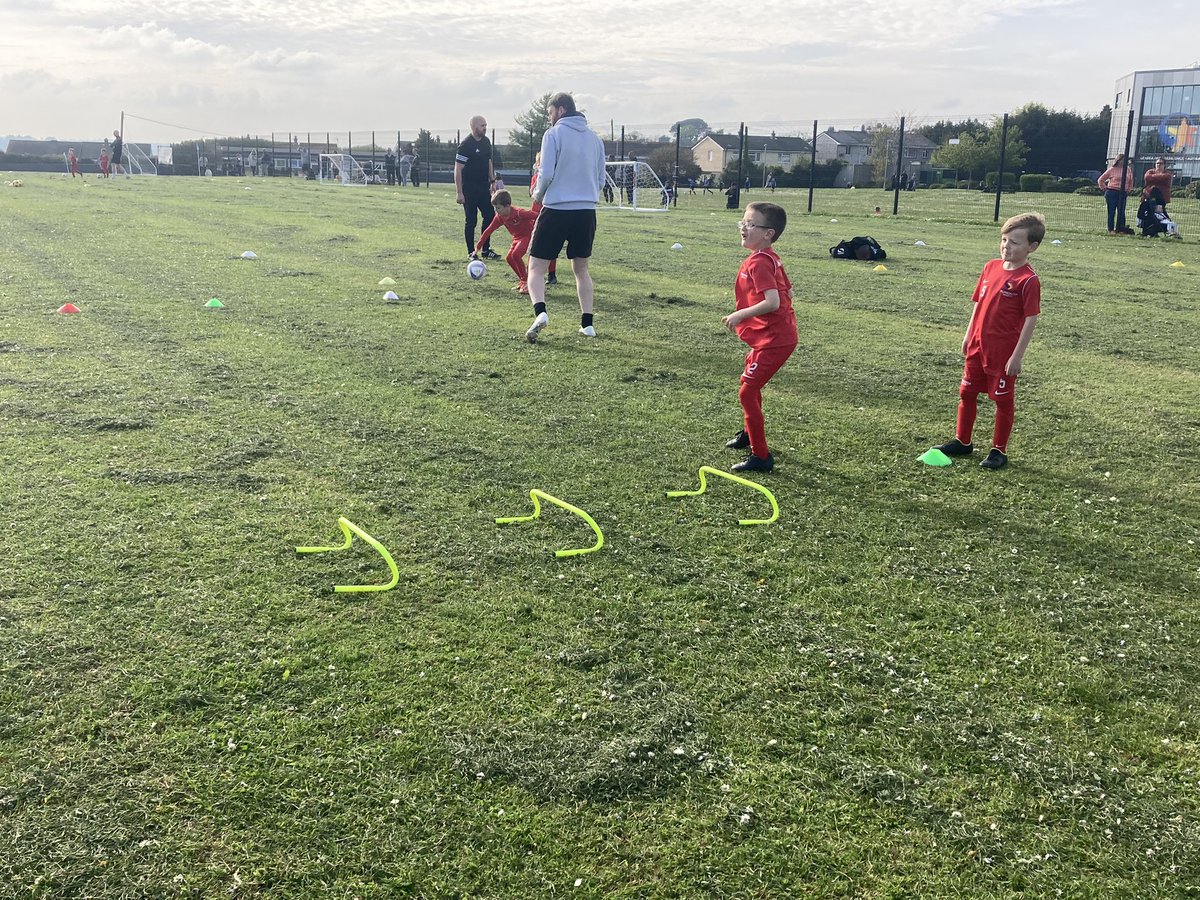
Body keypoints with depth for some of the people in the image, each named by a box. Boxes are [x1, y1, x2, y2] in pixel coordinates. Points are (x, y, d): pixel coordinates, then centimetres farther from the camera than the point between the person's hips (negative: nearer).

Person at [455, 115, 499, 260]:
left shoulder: (486, 142, 8)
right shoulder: (466, 145, -15)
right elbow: (458, 169, -15)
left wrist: (493, 181, 13)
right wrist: (459, 192, -19)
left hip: (483, 187, 7)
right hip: (469, 188, -7)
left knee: (490, 216, 7)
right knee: (470, 220, 0)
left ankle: (486, 250, 17)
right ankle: (471, 252, 9)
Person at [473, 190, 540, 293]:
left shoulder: (518, 213, -30)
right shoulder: (499, 217, -7)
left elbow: (536, 216, -28)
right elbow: (488, 231, -1)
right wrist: (477, 248, -2)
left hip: (529, 235, -8)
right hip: (517, 237, 8)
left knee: (515, 254, -24)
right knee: (509, 258, -2)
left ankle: (526, 282, -14)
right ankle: (522, 281, 11)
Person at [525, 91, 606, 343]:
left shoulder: (553, 134, -5)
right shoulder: (595, 138, 12)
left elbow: (546, 174, -11)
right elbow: (601, 179, 15)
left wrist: (538, 194, 7)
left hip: (556, 210, -5)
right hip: (587, 212, 5)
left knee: (536, 268, 2)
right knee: (581, 268, 18)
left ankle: (539, 311, -22)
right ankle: (587, 323, 12)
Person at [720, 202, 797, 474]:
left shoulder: (757, 262, -20)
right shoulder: (770, 258, 9)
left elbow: (772, 302, -29)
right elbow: (787, 293, 16)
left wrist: (740, 315, -22)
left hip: (772, 340, -11)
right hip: (774, 335, 11)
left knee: (747, 393, -7)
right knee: (751, 385, 28)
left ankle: (761, 456, -1)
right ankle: (750, 434, 49)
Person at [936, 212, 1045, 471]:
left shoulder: (1028, 280, -16)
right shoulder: (991, 267, 5)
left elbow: (1031, 319, -16)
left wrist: (1018, 355, -17)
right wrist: (969, 336, 14)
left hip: (1004, 352, -7)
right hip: (977, 346, 7)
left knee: (1002, 400, 6)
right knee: (967, 393, 15)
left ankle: (999, 451, 18)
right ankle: (962, 441, 30)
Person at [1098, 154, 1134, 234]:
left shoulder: (1128, 169, 9)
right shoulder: (1112, 169, 0)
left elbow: (1131, 181, 21)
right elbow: (1100, 180, 5)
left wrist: (1129, 189, 11)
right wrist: (1104, 188, 1)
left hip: (1123, 194, 3)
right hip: (1112, 193, -3)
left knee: (1121, 212, 0)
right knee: (1111, 212, 1)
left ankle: (1119, 229, 5)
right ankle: (1111, 229, 6)